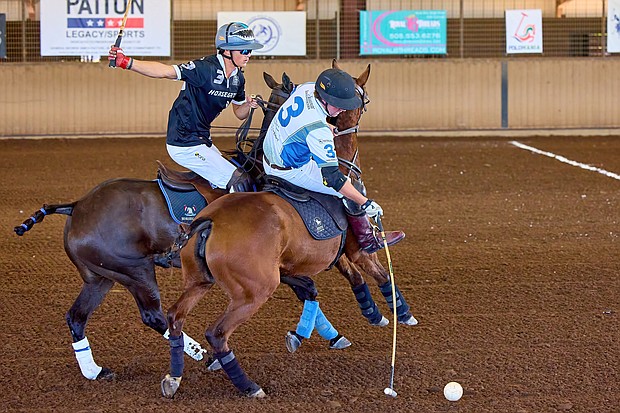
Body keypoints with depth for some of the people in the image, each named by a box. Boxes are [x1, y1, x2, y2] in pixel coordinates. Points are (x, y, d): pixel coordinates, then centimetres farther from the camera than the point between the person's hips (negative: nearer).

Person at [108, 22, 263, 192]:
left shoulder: (238, 77, 5)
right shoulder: (206, 68, -21)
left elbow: (239, 114, 17)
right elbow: (165, 71, -29)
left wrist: (248, 105, -7)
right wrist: (126, 62, -41)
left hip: (203, 139, 9)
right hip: (185, 145, -9)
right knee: (241, 182, -13)